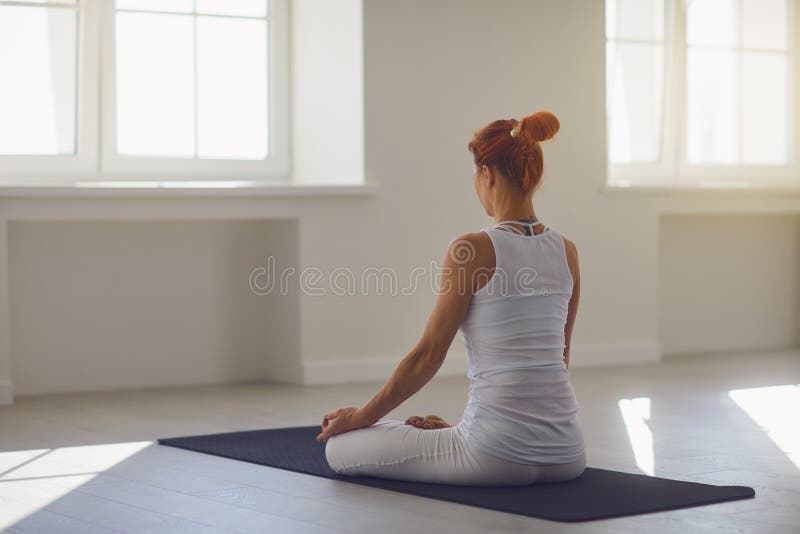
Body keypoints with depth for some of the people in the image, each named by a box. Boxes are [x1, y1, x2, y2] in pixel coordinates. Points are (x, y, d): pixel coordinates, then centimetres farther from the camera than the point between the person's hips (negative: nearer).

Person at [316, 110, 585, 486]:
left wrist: (363, 416, 7)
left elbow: (428, 355, -7)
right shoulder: (567, 252, 6)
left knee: (340, 448, 8)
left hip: (499, 454, -8)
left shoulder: (472, 250, -13)